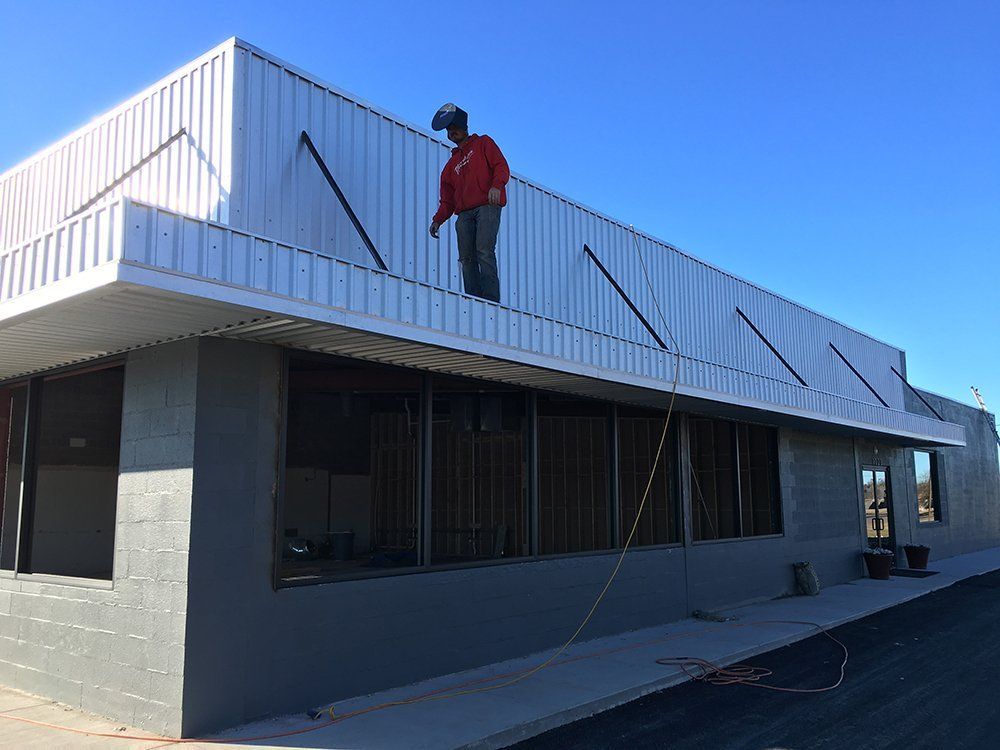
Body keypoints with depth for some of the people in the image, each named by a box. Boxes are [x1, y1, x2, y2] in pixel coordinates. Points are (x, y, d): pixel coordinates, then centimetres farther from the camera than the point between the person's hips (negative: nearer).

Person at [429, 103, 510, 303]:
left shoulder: (483, 143, 19)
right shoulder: (451, 163, 31)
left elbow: (501, 166, 3)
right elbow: (448, 200, 25)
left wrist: (496, 185, -18)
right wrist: (438, 219, 8)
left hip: (488, 206, -5)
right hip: (464, 214, 5)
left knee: (484, 251, -21)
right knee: (467, 258, -9)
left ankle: (491, 300, -26)